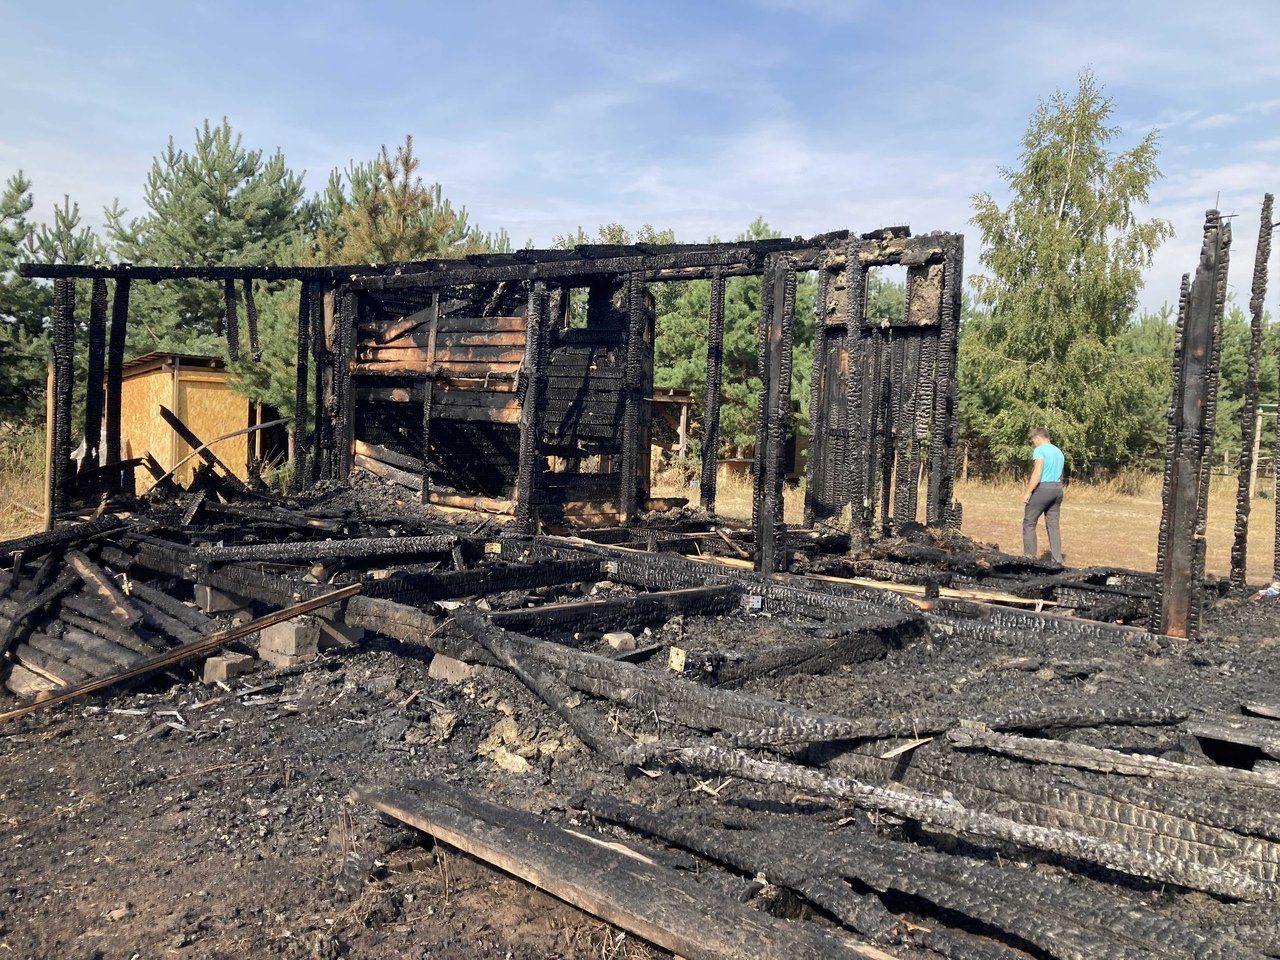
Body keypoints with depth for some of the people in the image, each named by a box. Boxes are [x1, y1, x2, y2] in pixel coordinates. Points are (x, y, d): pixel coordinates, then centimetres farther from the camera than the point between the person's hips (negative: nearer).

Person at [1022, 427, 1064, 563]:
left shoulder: (1039, 450, -7)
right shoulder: (1059, 452, 18)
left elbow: (1037, 473, -17)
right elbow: (1059, 474, 17)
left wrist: (1028, 492, -16)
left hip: (1042, 488, -8)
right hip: (1057, 489, 8)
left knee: (1029, 523, -1)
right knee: (1053, 525, 8)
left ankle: (1029, 557, -5)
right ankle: (1057, 559, 6)